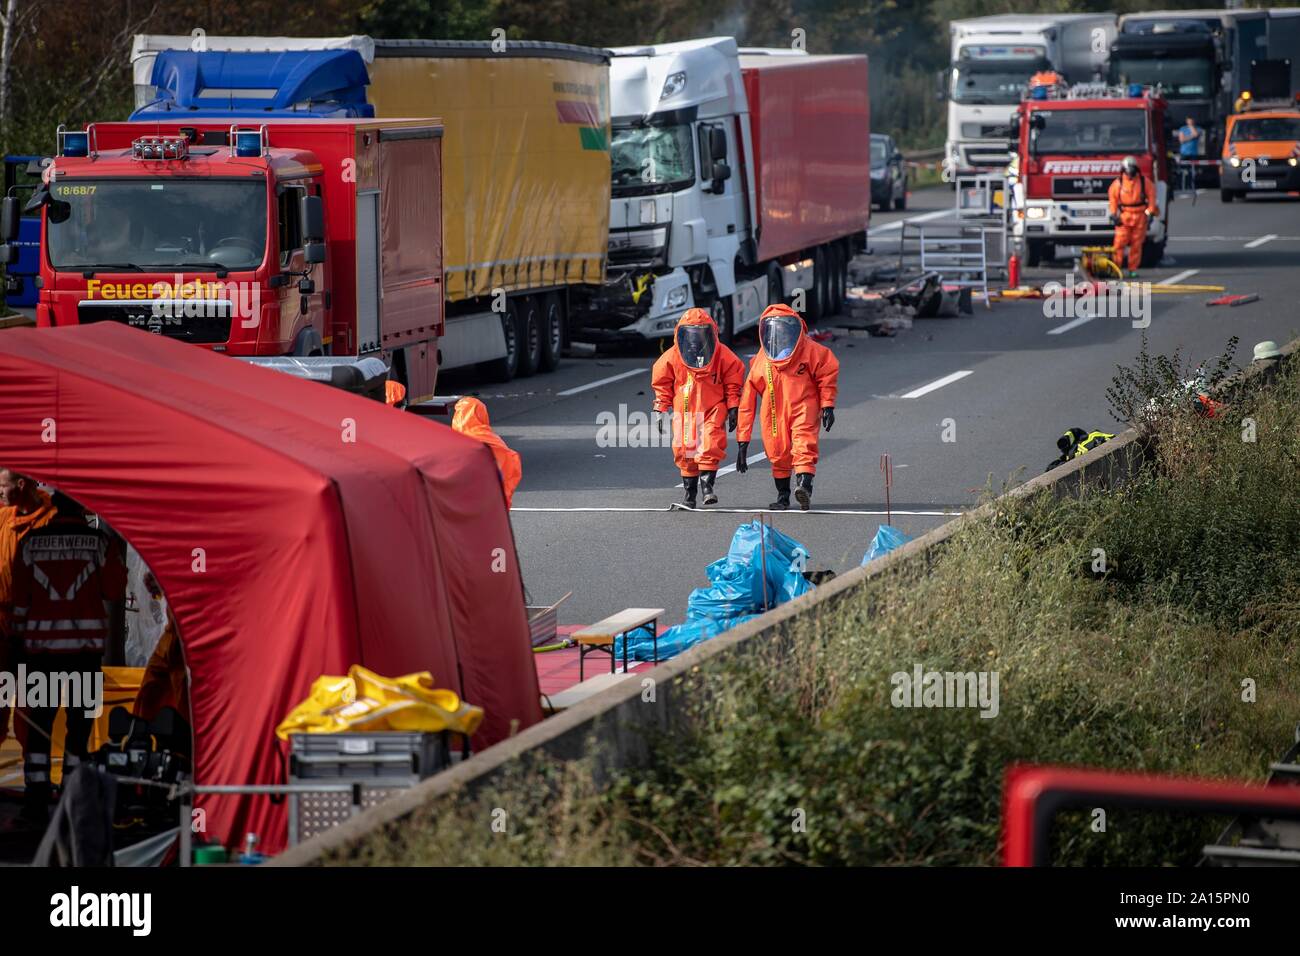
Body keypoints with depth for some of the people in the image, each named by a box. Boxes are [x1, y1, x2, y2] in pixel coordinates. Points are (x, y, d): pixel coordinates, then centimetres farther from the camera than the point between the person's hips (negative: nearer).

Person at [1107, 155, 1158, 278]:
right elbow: (1113, 198, 7)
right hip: (1124, 216, 0)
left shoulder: (1144, 181, 2)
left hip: (1140, 216, 0)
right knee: (1119, 242, -9)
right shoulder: (1118, 183, 2)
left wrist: (1150, 212, -2)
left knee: (1137, 244, 3)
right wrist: (1114, 214, 1)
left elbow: (1151, 196, 5)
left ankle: (1133, 269, 9)